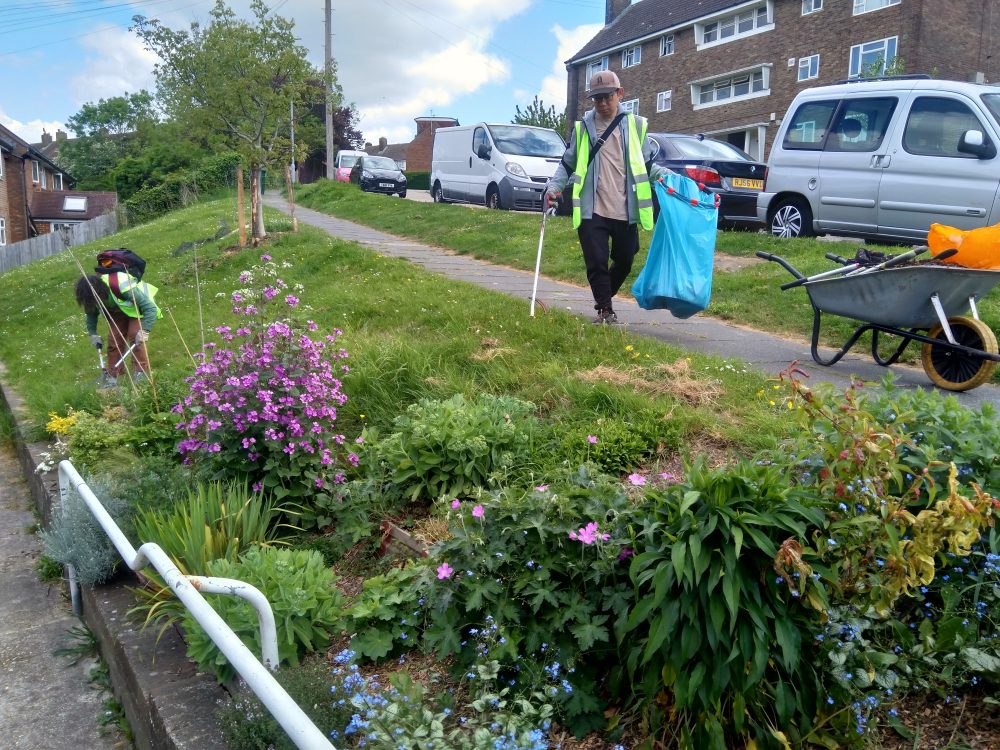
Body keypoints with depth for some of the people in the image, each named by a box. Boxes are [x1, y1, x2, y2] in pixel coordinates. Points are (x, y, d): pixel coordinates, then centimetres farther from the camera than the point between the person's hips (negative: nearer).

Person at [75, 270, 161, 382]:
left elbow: (150, 308, -40)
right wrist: (92, 334, -4)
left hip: (140, 306, -6)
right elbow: (91, 312, 3)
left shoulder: (123, 287, -43)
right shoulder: (91, 294, -21)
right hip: (117, 310, 6)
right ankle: (113, 378, 2)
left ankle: (142, 373, -15)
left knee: (135, 336, -23)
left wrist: (144, 331, -45)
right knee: (114, 339, -5)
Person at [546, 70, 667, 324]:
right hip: (592, 210, -1)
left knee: (624, 261, 12)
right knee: (597, 263, -5)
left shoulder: (635, 125, 9)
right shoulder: (583, 127, 7)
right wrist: (554, 186, -3)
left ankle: (604, 299, 35)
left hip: (625, 211, 2)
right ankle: (605, 310, 10)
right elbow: (567, 164, 13)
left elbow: (648, 164, 15)